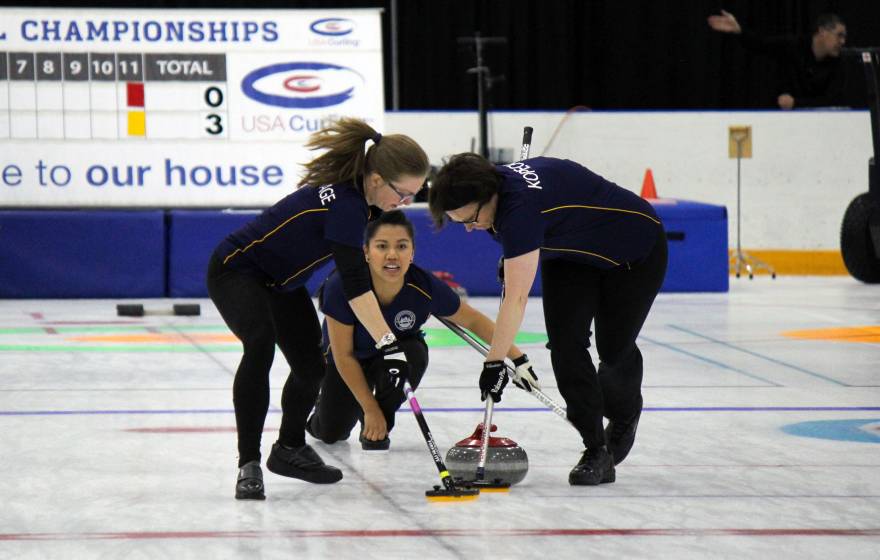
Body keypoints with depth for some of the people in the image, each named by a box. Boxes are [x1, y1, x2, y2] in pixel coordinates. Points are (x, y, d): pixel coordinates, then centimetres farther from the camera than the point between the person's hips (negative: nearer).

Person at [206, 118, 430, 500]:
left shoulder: (357, 194, -7)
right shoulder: (344, 204, -34)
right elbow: (355, 285, -42)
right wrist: (387, 342, -49)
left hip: (281, 281, 9)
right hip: (237, 271, -9)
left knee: (311, 366, 8)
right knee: (261, 343, -33)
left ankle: (289, 450, 34)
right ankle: (249, 464, -30)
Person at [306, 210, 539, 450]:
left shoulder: (426, 288, -31)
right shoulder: (341, 287, -36)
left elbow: (473, 321, -12)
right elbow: (343, 356, -24)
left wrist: (519, 360, -12)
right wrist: (370, 409, -21)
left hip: (399, 355, 1)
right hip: (349, 363, -1)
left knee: (411, 354, -32)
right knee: (331, 433, -9)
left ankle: (378, 431, -7)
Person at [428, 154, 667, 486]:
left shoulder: (520, 206, -41)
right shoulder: (495, 183, -15)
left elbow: (516, 298, -42)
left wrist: (494, 363, -41)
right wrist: (512, 259, 10)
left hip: (632, 253, -8)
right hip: (573, 255, 8)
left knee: (614, 349, -1)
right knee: (565, 344, -10)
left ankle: (625, 416, 33)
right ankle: (596, 451, -8)